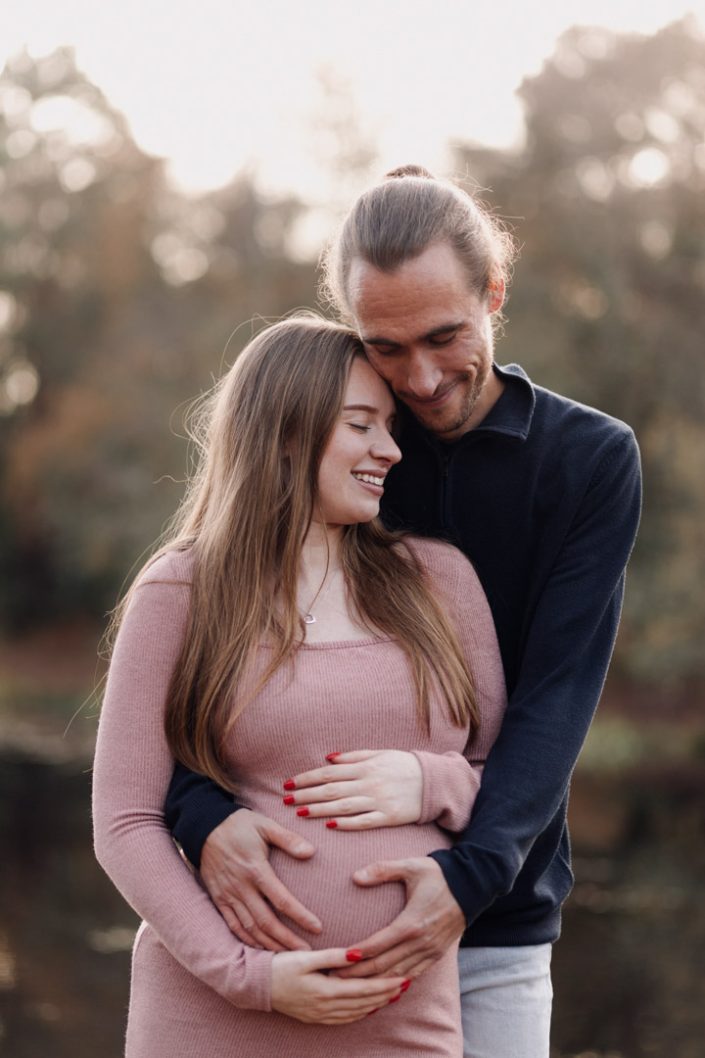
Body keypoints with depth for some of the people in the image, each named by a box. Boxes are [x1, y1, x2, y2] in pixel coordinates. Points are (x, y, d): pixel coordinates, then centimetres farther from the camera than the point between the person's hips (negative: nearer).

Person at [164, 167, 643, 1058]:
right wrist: (205, 816, -24)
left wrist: (471, 875, -25)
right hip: (303, 910, 0)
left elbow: (557, 694, -11)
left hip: (494, 923, 0)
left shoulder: (592, 459, -3)